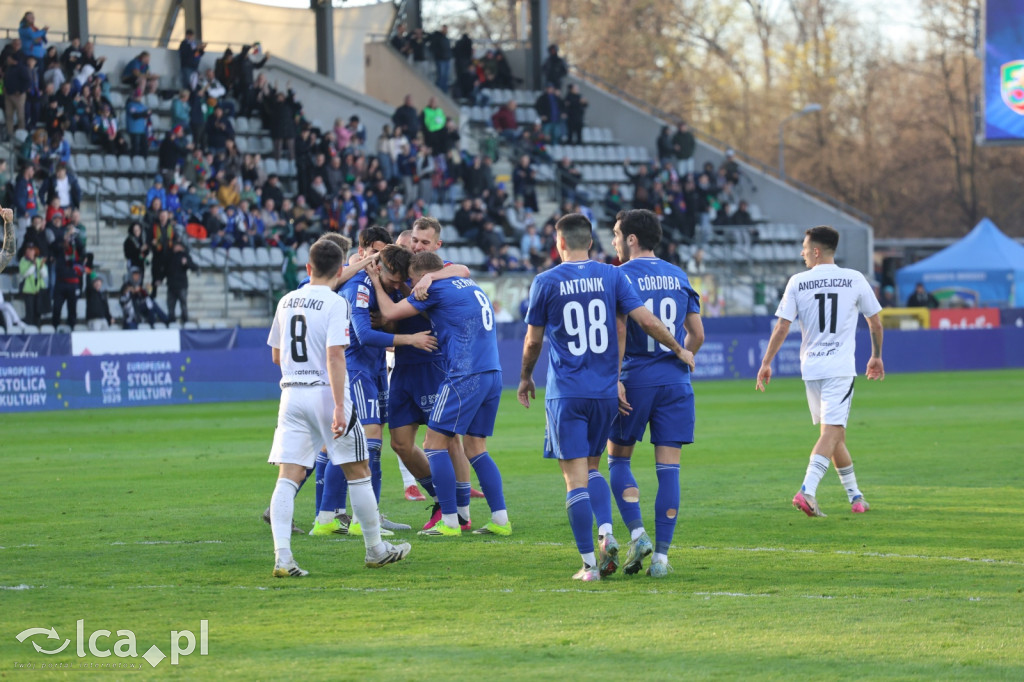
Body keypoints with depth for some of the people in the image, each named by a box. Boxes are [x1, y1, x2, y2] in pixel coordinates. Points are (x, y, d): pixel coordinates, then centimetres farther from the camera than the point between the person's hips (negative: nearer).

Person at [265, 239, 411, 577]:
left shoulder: (286, 302, 10)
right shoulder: (336, 304, -8)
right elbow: (335, 356, -17)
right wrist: (339, 406, -19)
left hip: (292, 394, 5)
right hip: (325, 393, -4)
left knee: (288, 476, -4)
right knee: (358, 472, 11)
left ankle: (282, 555, -18)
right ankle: (375, 549, 20)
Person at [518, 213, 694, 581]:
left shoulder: (545, 282, -2)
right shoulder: (612, 276, 2)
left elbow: (533, 341, 5)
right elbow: (646, 320, -5)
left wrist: (525, 378, 23)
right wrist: (678, 350, 10)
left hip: (566, 394, -3)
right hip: (606, 391, 3)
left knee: (575, 477, -2)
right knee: (592, 467, 20)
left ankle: (589, 563, -5)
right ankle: (607, 533, -3)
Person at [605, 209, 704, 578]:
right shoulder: (679, 277, 11)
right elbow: (697, 334, 13)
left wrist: (613, 380, -13)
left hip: (635, 381, -4)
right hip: (675, 382, 4)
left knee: (618, 458, 12)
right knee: (668, 468, 2)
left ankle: (637, 534, -5)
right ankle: (661, 555, -2)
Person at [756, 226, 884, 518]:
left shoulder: (797, 282, 0)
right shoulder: (855, 279, 1)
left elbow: (781, 328, -3)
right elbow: (876, 322, 9)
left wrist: (766, 364, 5)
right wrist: (876, 357, 23)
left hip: (810, 368, 3)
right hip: (841, 367, -3)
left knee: (835, 433, 15)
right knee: (832, 432, -8)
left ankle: (855, 495, 23)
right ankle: (807, 490, -26)